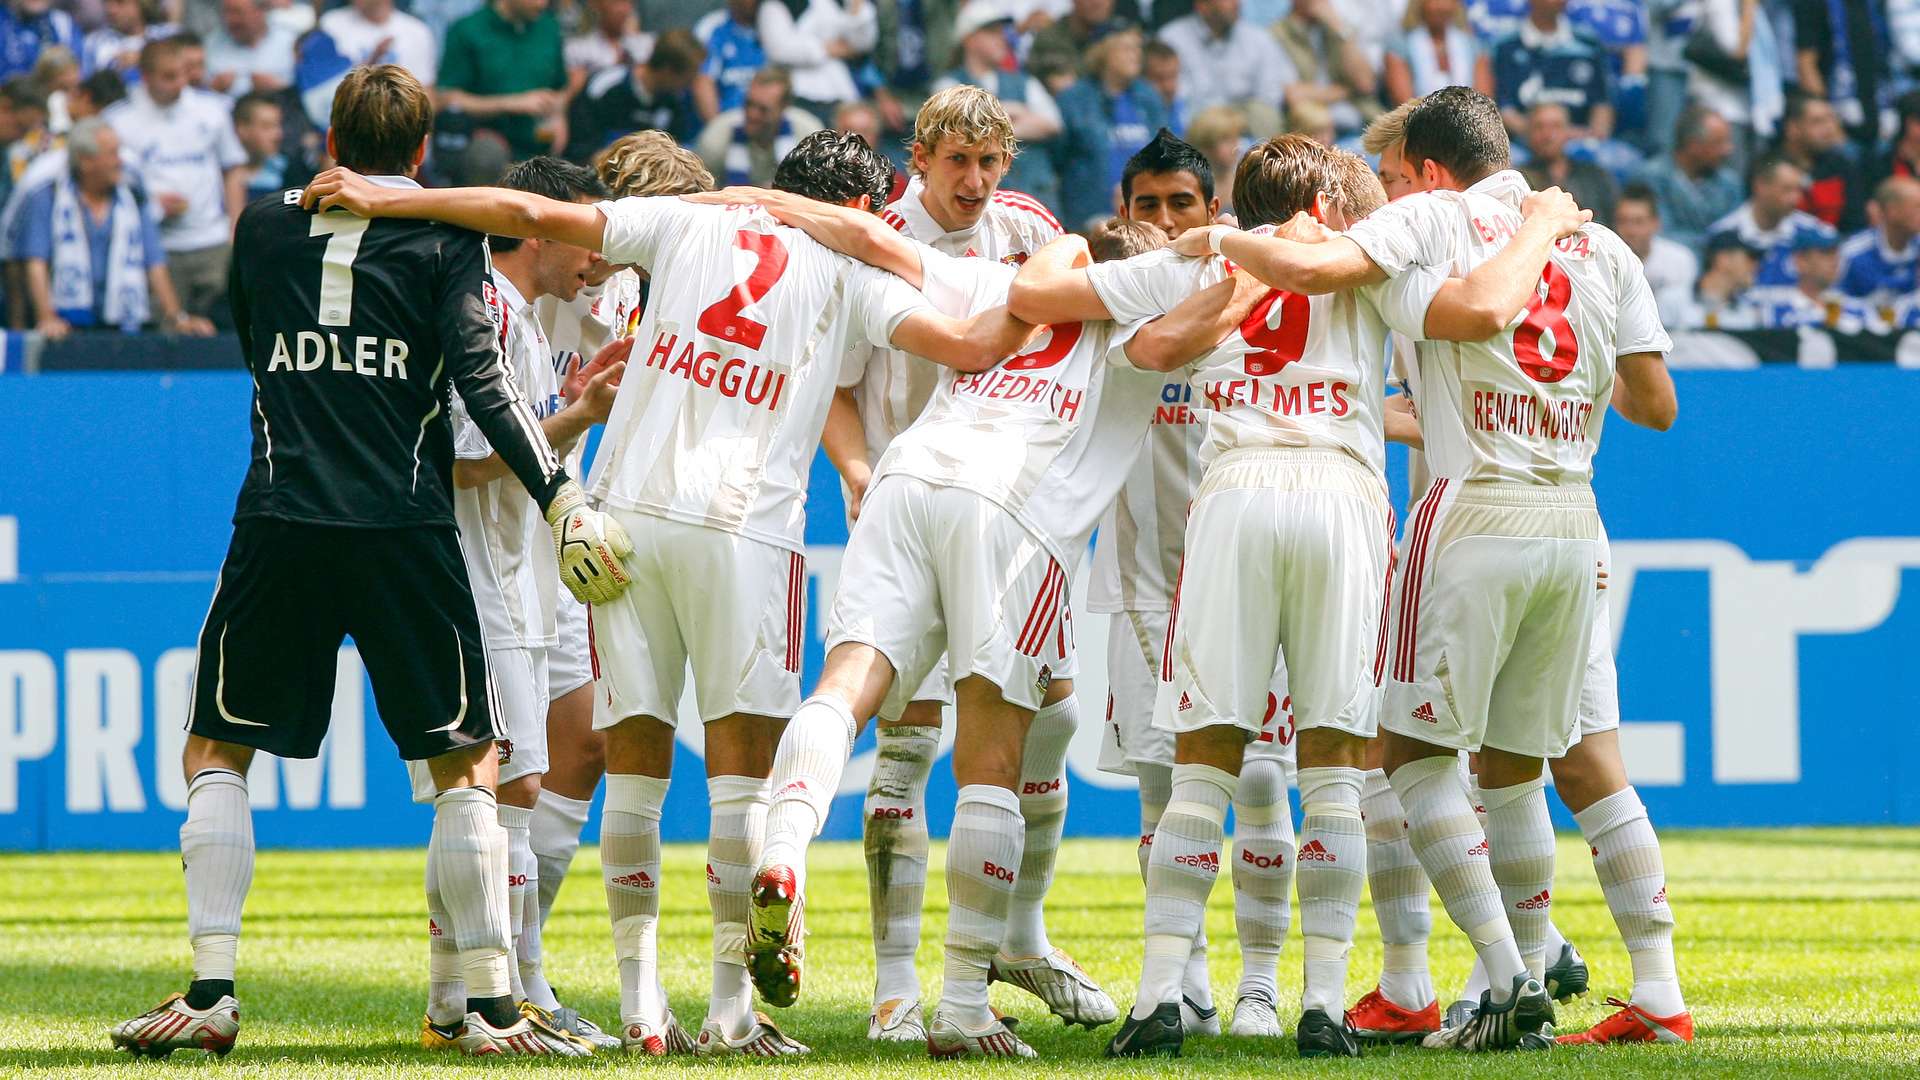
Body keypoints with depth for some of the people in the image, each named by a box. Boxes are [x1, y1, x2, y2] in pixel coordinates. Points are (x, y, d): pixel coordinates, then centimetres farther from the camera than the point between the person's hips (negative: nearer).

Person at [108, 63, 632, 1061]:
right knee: (464, 762, 7)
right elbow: (481, 380, -9)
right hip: (405, 526, -2)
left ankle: (210, 993, 1)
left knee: (216, 748, 13)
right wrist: (559, 494, -11)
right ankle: (490, 1006, 0)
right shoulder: (444, 241, 2)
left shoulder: (263, 228, 11)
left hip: (280, 521, 2)